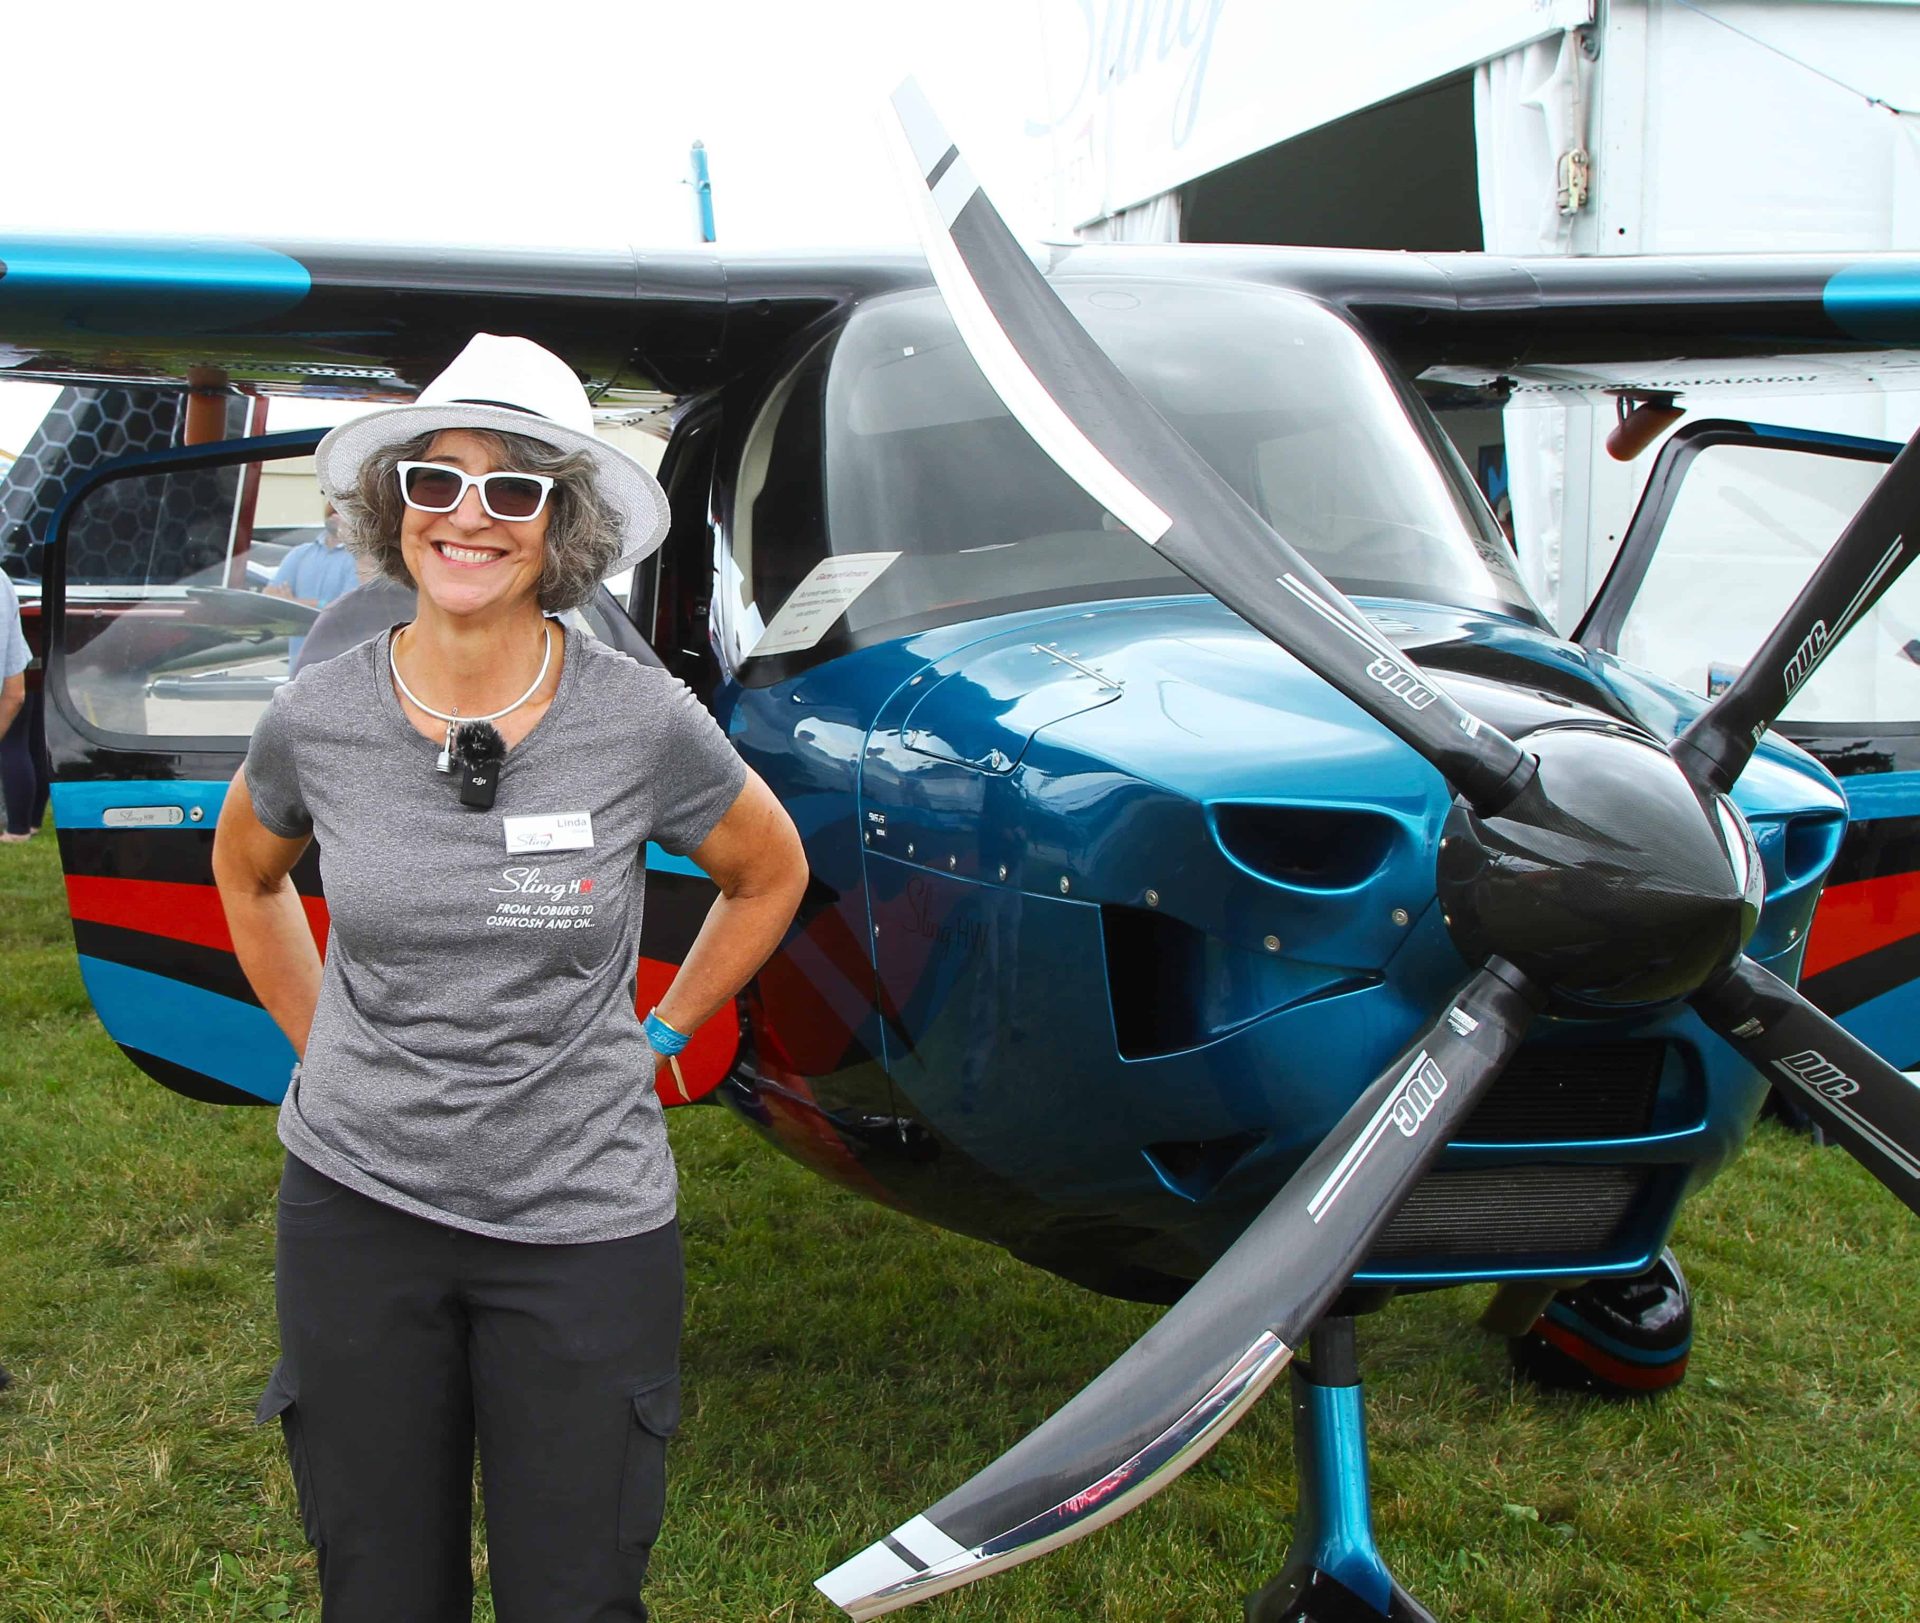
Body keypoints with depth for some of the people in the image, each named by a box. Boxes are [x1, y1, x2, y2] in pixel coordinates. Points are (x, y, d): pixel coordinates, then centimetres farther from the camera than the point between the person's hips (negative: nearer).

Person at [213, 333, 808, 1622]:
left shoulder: (641, 722, -11)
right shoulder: (319, 718, -6)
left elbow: (770, 875, 7)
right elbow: (247, 871, 17)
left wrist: (657, 1036, 4)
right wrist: (323, 1045, 9)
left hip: (585, 1220, -1)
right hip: (357, 1203, 2)